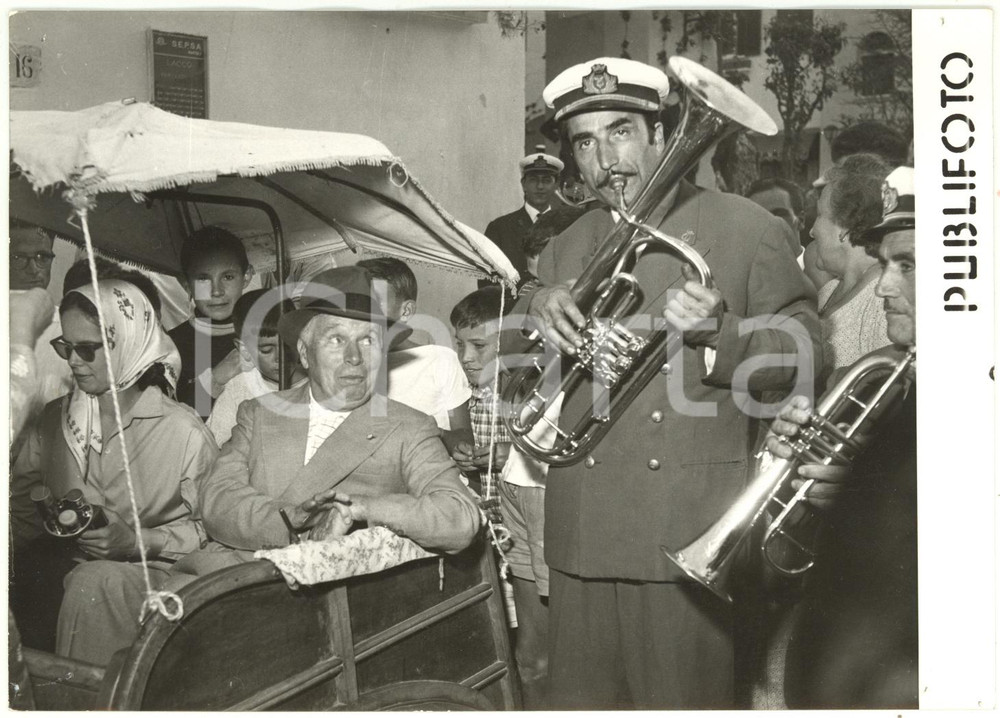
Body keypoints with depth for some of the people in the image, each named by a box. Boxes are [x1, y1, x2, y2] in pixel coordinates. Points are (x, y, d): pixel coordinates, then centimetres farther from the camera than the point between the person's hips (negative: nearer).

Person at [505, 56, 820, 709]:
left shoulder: (748, 229, 1)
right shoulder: (568, 248, 16)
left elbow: (802, 352, -2)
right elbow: (511, 363, 15)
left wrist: (719, 332, -20)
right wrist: (535, 309, -7)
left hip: (686, 533, -4)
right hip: (582, 532, 4)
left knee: (685, 700, 1)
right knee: (582, 698, 10)